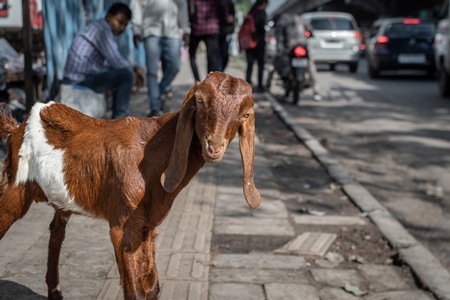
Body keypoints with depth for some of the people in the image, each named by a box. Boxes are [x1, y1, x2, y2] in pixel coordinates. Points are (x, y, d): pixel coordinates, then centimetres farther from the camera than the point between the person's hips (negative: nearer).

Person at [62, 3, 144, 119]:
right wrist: (134, 69, -3)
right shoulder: (103, 30, -14)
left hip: (78, 77, 11)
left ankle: (117, 117, 23)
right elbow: (117, 61, -21)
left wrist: (133, 68, 8)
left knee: (119, 73, 24)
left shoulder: (98, 27, 17)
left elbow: (111, 62, 19)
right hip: (81, 79, -11)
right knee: (126, 74, -19)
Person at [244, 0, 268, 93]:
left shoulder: (251, 12, 12)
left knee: (249, 64, 8)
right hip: (258, 41, -6)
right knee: (260, 64, 2)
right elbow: (262, 26, -18)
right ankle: (259, 86, 0)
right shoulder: (262, 12, -7)